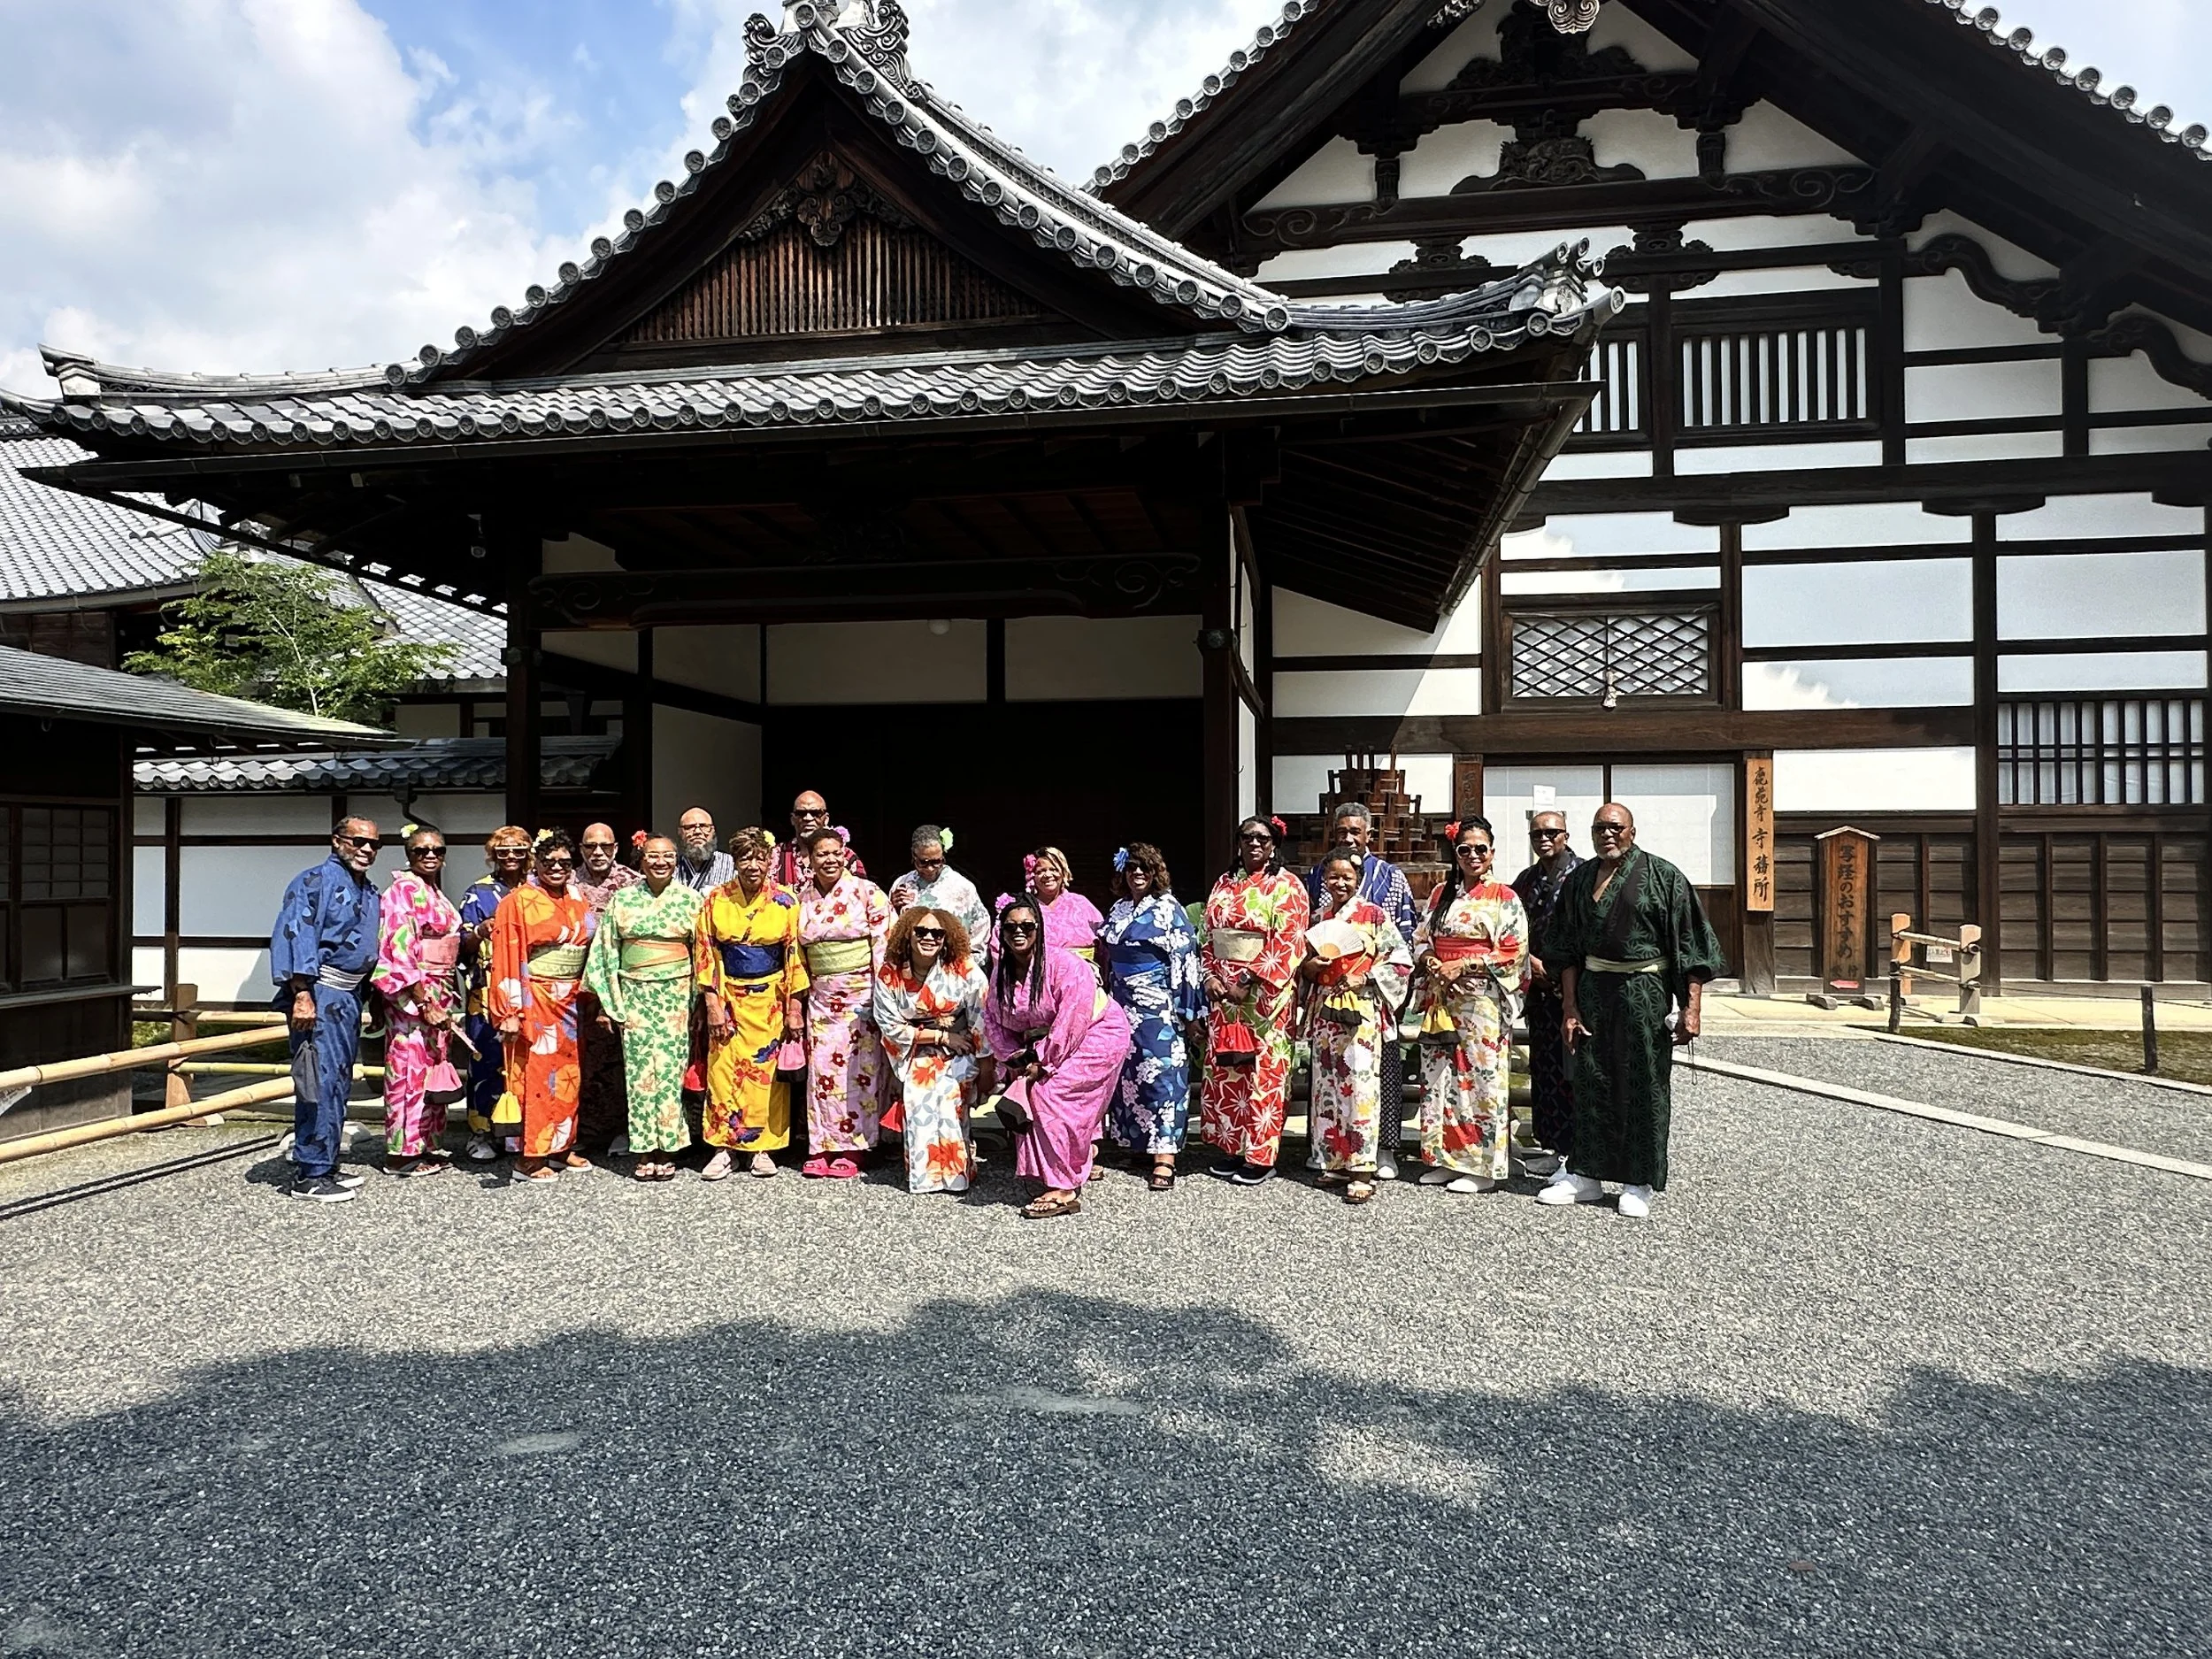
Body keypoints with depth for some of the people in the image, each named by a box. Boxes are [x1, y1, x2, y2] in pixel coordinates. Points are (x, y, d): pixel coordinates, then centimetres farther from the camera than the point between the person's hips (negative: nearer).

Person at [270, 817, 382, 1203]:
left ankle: (326, 1166, 24)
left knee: (339, 1084, 14)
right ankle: (310, 1175, -3)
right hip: (320, 993, -9)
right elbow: (297, 937, -17)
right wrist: (302, 995, -24)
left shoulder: (370, 892, 17)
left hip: (350, 996, 9)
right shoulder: (316, 881, -9)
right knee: (320, 1082, -9)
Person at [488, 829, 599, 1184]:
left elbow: (591, 948, 16)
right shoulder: (518, 902, -8)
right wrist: (511, 1012, -17)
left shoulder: (579, 902, 10)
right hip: (535, 1000, -6)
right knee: (535, 1073, -3)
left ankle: (561, 1147, 22)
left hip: (569, 1001, 6)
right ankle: (530, 1157, 4)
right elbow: (508, 958, -12)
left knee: (568, 1073, 11)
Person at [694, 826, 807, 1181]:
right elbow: (706, 953, 0)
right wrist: (713, 1003, -6)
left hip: (770, 998, 0)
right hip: (728, 997, 1)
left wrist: (794, 1008, -4)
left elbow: (794, 956, -1)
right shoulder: (716, 900, -1)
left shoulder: (785, 901, -3)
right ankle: (723, 1148, 8)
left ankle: (763, 1148, 13)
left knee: (766, 1072, 3)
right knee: (724, 1070, -2)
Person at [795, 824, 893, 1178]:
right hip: (821, 996, 4)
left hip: (861, 993, -3)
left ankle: (851, 1149, 7)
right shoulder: (802, 898, 7)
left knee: (858, 1069, -2)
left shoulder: (867, 892, -4)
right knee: (821, 1069, 2)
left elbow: (884, 945, -6)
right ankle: (822, 1148, 11)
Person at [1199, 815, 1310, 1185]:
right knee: (1224, 1068, 8)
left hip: (1265, 992, -6)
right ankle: (1235, 1148, 19)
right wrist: (1211, 976, -1)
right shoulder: (1224, 884, 14)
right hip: (1223, 990, 6)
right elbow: (1209, 937, 15)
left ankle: (1261, 1156, 6)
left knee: (1264, 1071, -3)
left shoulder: (1286, 887, -5)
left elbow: (1287, 944, -13)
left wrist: (1248, 982, -16)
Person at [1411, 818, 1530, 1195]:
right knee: (1440, 1076, 7)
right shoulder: (1441, 893, 13)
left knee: (1480, 1078, -3)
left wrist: (1461, 966, -13)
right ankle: (1445, 1159, 17)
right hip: (1441, 998, 5)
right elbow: (1421, 940, 15)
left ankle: (1482, 1166, 5)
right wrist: (1431, 962, -6)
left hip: (1482, 999, -5)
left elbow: (1513, 953, -8)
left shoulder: (1504, 897, -2)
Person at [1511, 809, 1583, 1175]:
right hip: (1539, 985, 6)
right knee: (1544, 1067, 10)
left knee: (1571, 1069, -6)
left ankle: (1576, 1153, 1)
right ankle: (1556, 1148, 19)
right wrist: (1531, 961, -3)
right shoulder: (1527, 879, 14)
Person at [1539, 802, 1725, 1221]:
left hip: (1644, 992, -4)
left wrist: (1691, 1007, -13)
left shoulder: (1662, 876, -4)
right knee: (1591, 1080, 8)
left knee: (1643, 1084, 3)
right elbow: (1568, 950, 10)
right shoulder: (1579, 880, 9)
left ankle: (1639, 1183, 14)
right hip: (1593, 990, 4)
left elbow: (1690, 946, -6)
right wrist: (1570, 1007, 4)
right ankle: (1586, 1174, 19)